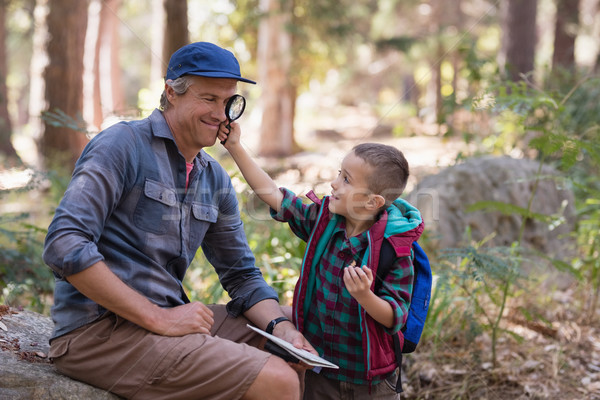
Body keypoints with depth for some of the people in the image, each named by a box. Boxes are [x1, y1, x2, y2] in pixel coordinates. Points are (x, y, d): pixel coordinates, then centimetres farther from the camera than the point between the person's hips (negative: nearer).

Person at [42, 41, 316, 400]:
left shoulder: (216, 181, 13)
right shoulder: (123, 145, -11)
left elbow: (241, 274, 18)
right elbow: (64, 246, -21)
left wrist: (281, 328, -4)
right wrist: (158, 318, -21)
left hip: (167, 315, 8)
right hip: (99, 330, -8)